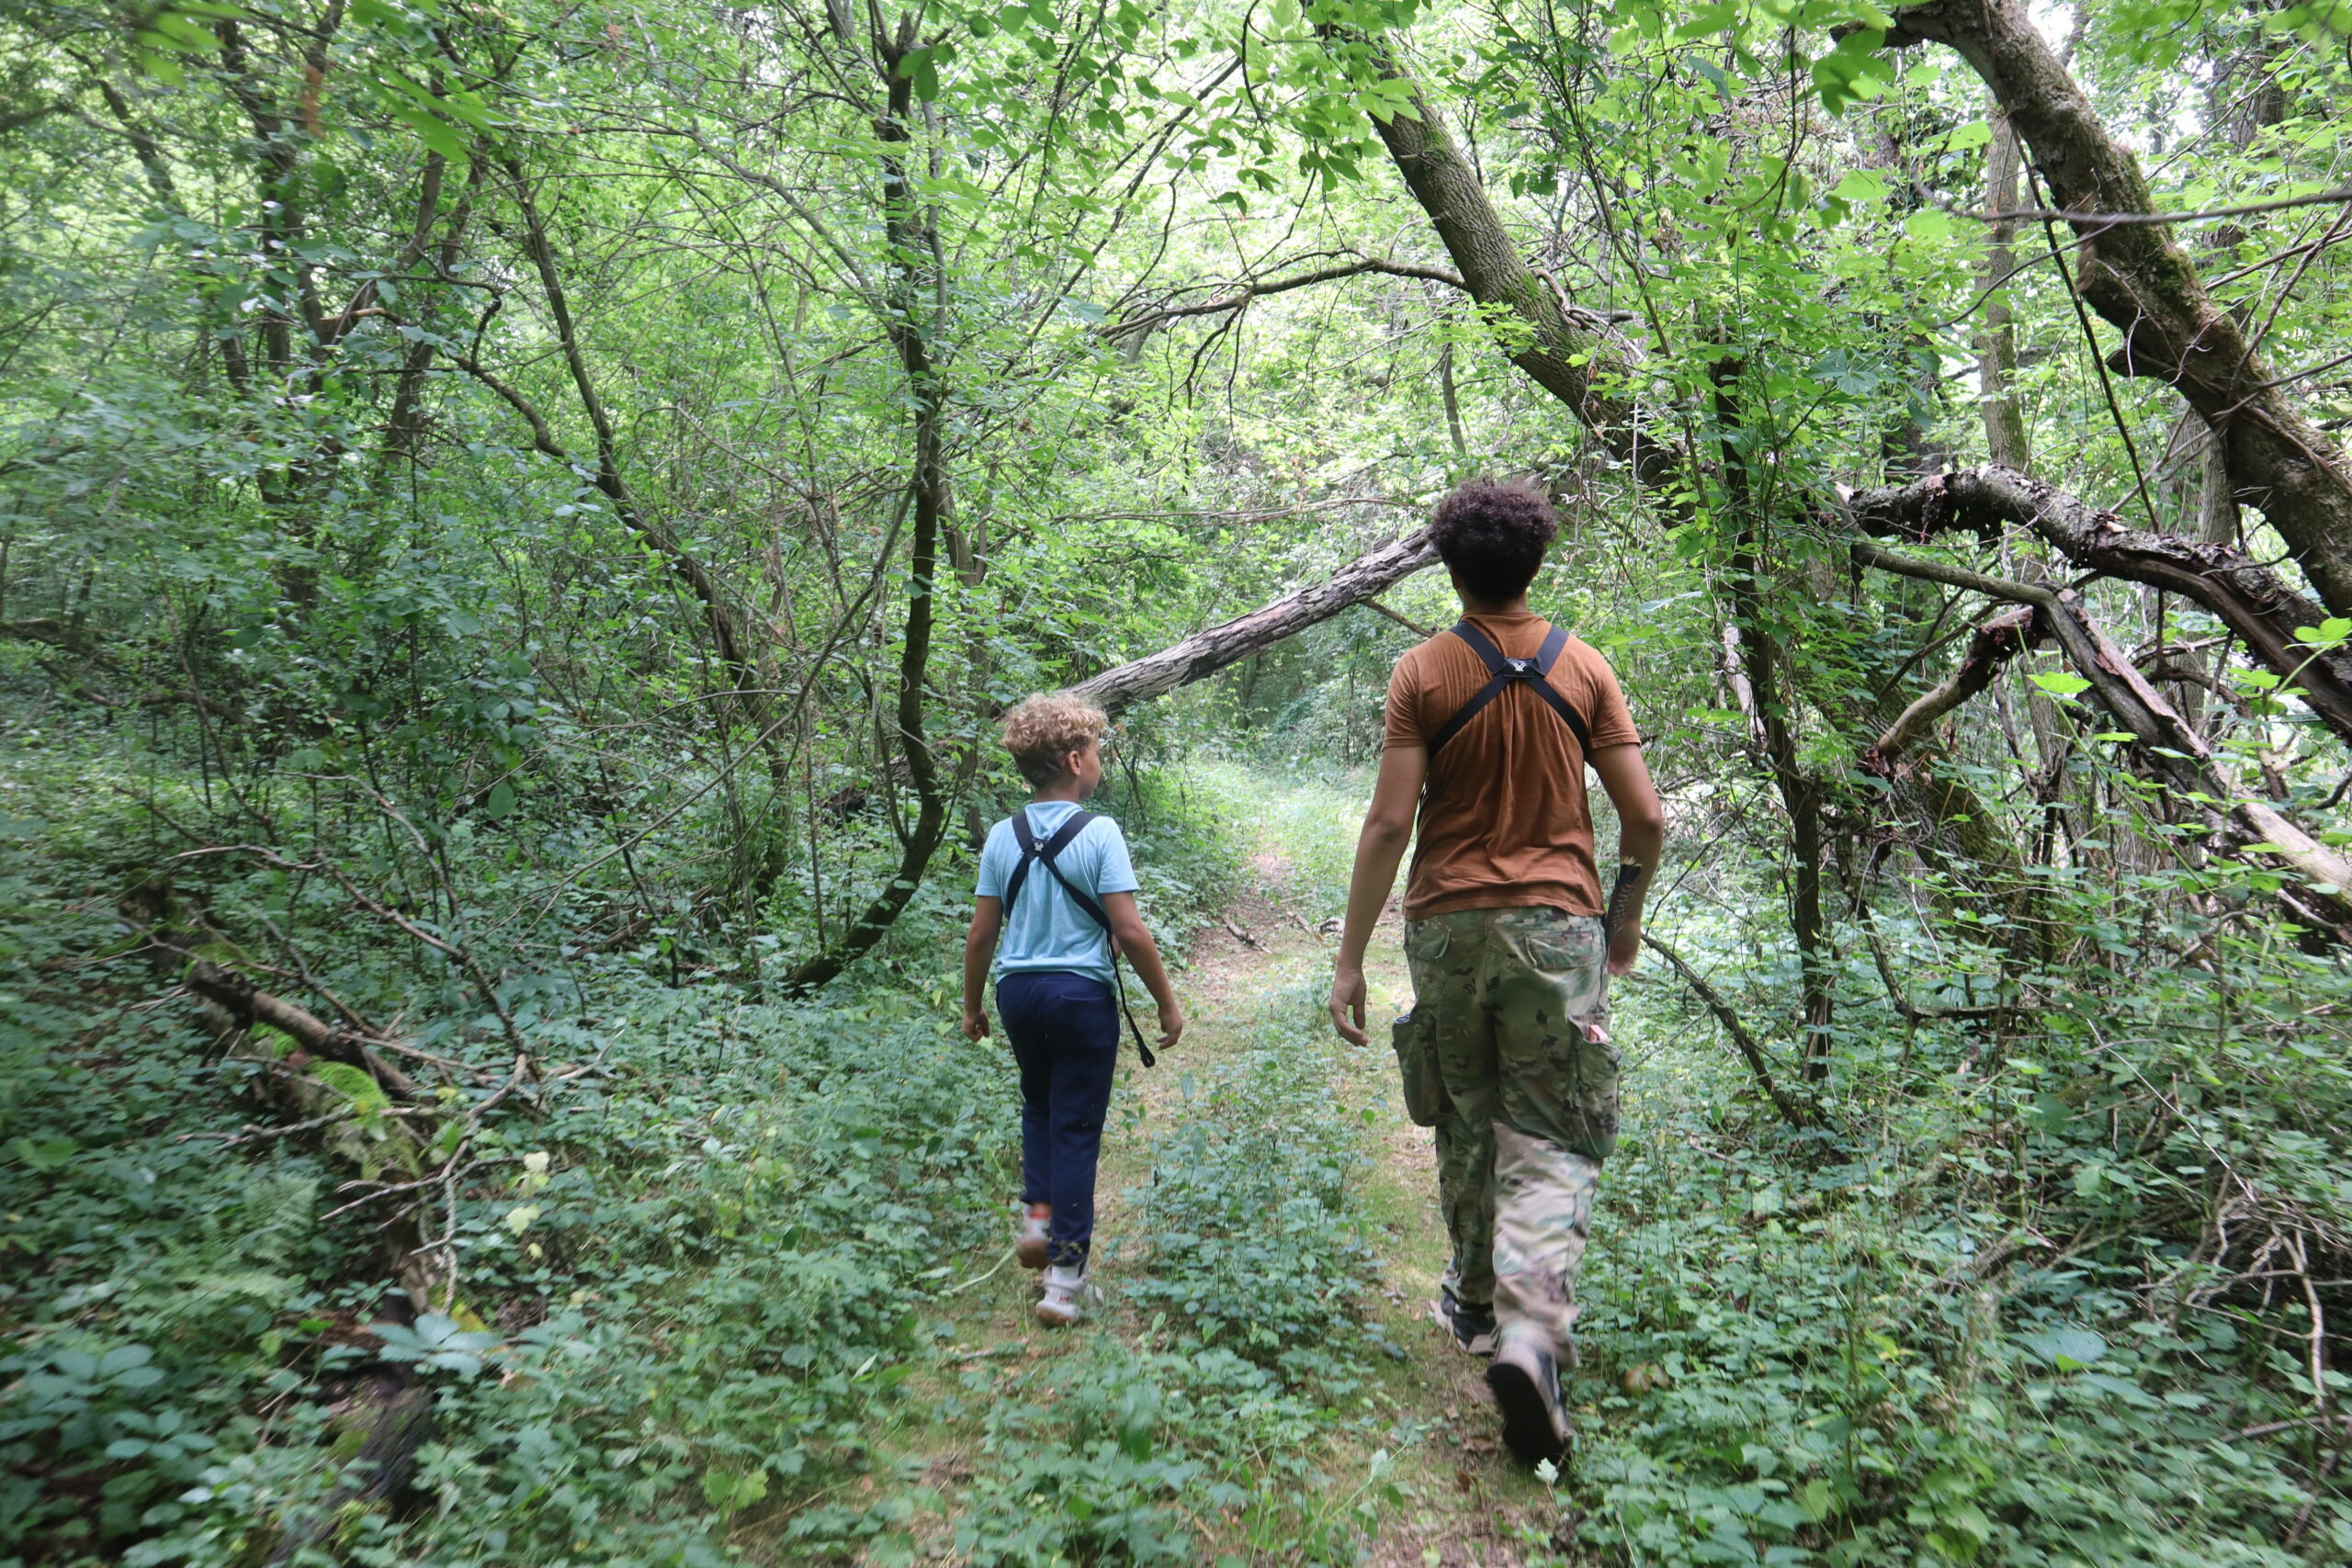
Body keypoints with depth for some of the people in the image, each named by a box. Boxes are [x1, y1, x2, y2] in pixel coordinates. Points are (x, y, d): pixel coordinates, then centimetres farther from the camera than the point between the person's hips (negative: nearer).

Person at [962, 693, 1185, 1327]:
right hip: (1082, 993, -4)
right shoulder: (1099, 834, -12)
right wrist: (1168, 1003, -4)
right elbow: (1129, 931, -15)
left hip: (1018, 990, 4)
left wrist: (972, 1006, 16)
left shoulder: (1003, 836, 0)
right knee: (1076, 1127, 5)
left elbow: (980, 934, 3)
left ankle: (1038, 1213, 18)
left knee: (1039, 1105, 28)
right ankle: (1065, 1277, 9)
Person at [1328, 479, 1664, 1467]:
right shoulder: (1583, 667, 2)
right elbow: (1646, 816, 2)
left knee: (1466, 1128, 18)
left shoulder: (1424, 673, -3)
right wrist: (1627, 915, 19)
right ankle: (1530, 1334, -13)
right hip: (1557, 923, 0)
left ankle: (1476, 1302, 34)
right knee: (1549, 1145, 4)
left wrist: (1350, 958, -4)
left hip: (1449, 925, 0)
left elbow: (1390, 821, -9)